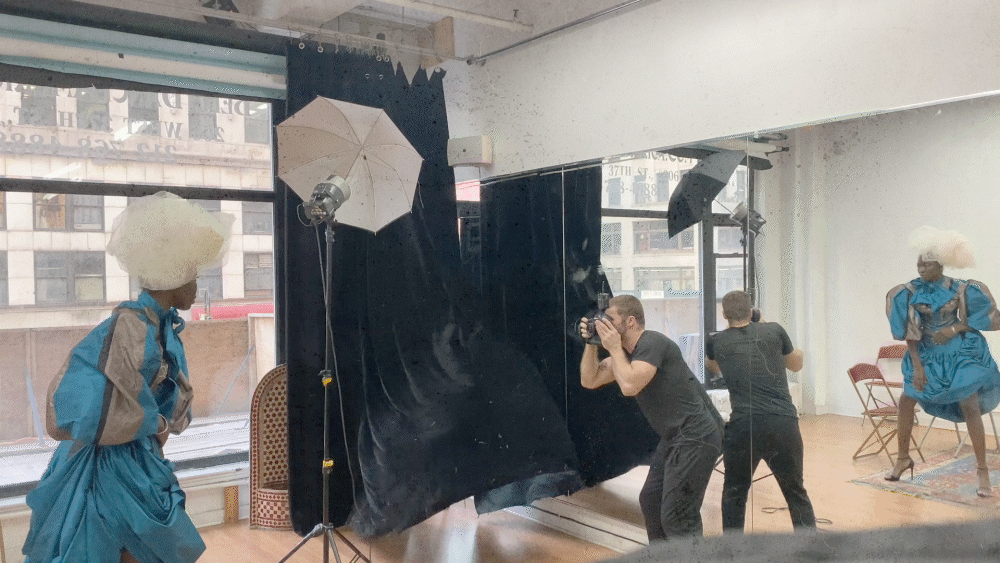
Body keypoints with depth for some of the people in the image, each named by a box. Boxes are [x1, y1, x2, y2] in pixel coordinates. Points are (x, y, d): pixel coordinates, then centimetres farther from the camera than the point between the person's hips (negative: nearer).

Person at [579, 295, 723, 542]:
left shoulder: (653, 343, -17)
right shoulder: (627, 352, 12)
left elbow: (629, 386, -30)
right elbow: (589, 380, 11)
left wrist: (614, 348, -18)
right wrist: (591, 344, 0)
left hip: (697, 436, -11)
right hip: (676, 437, 11)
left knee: (676, 517, -11)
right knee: (651, 501, 18)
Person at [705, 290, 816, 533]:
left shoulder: (716, 342, 8)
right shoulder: (774, 330, 7)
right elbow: (796, 364, 27)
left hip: (744, 426, -1)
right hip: (784, 424, 1)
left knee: (734, 494, 17)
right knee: (796, 492, 18)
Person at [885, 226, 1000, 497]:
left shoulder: (958, 289, -11)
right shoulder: (909, 292, -8)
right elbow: (910, 332, -6)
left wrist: (954, 329, -16)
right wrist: (916, 366, -9)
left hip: (960, 354, -2)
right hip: (927, 355, 3)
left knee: (970, 407, -7)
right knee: (906, 400, 1)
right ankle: (903, 458, 18)